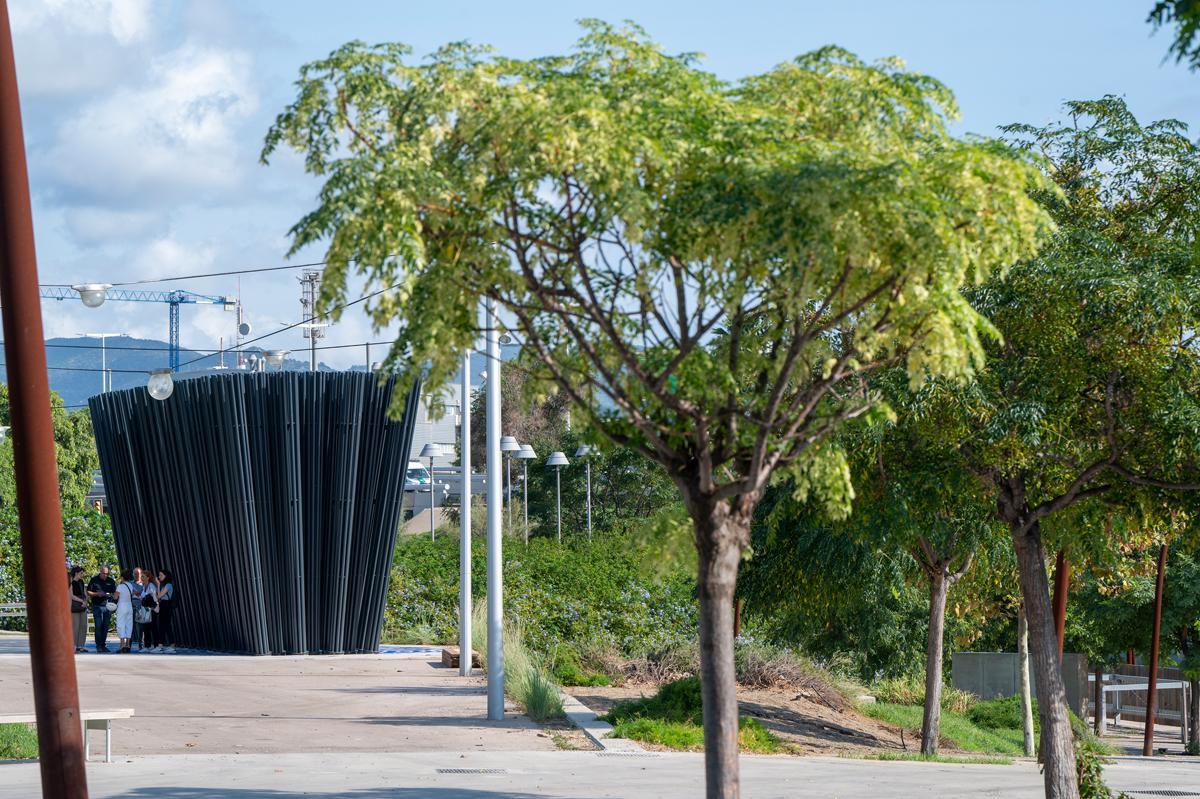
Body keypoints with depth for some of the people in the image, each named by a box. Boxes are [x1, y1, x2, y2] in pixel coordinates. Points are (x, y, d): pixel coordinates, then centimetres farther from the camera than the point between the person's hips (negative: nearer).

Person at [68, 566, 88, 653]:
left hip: (82, 607, 8)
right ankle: (73, 647, -5)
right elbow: (71, 596, -16)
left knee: (83, 626, 7)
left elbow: (85, 593, 15)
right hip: (74, 607, -8)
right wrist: (82, 601, -16)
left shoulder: (81, 582, 12)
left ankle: (80, 646, 12)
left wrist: (85, 601, -4)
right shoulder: (71, 583, -10)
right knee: (75, 626, -8)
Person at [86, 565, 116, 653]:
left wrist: (109, 594, -8)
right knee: (98, 626, -8)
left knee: (105, 627, 4)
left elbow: (115, 593, 14)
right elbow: (88, 592, 4)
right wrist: (97, 594, -12)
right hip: (97, 606, -3)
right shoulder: (94, 580, 3)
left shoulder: (111, 581, 10)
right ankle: (98, 646, -6)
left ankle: (103, 645, 10)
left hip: (107, 606, 3)